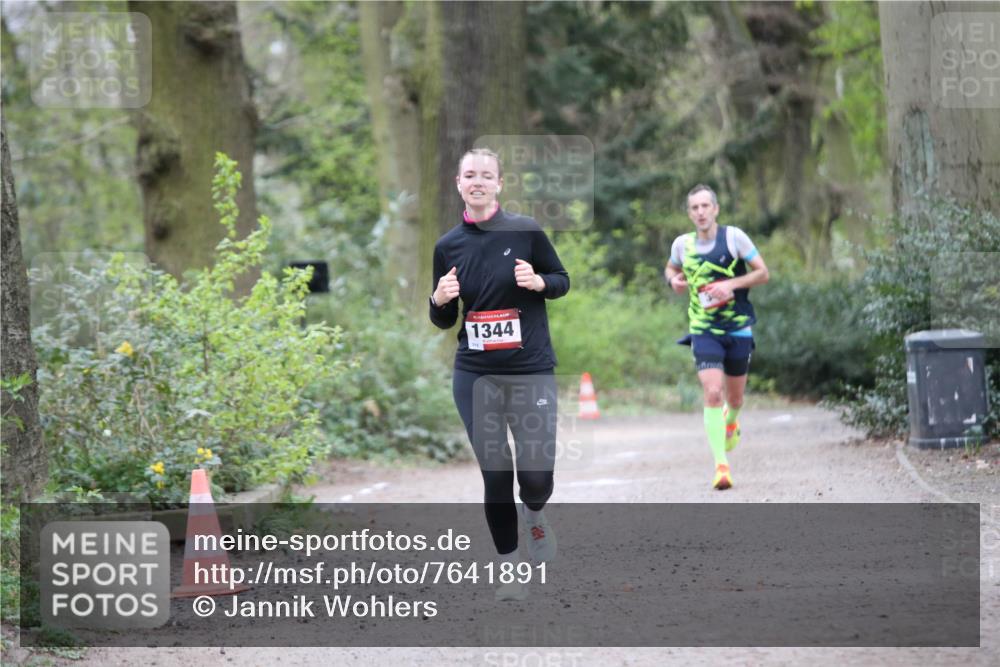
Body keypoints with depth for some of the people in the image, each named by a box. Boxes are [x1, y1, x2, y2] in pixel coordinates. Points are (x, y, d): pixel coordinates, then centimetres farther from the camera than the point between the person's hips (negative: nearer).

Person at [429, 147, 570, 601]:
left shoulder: (526, 231, -4)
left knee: (536, 477, -8)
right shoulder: (448, 246, 4)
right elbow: (445, 321, 12)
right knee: (495, 476, 1)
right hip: (475, 376, 2)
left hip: (531, 370, -2)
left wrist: (539, 282, -15)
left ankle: (535, 519, 28)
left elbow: (562, 281, 7)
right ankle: (509, 570, 17)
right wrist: (440, 300, -10)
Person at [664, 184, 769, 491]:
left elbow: (763, 273, -4)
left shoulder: (733, 237, -8)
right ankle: (721, 465, -15)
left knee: (734, 398, 13)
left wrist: (731, 284, -19)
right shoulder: (682, 244, 0)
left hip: (738, 329, 0)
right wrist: (674, 280, -2)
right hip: (703, 330, 0)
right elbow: (671, 268, 21)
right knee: (712, 394, -17)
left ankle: (731, 421, 52)